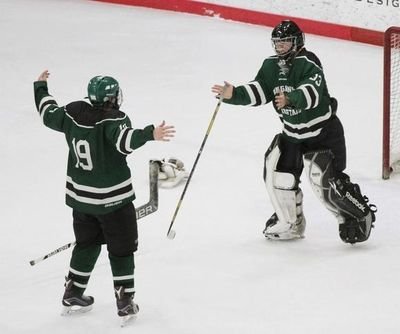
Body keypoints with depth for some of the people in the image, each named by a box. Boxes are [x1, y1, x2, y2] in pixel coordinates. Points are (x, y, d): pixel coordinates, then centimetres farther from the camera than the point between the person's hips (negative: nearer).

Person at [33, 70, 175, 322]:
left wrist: (41, 87, 29)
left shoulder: (72, 113, -4)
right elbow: (124, 140, -41)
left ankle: (73, 294, 30)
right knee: (122, 248, 7)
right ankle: (125, 302, 8)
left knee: (87, 243, 24)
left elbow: (48, 113, 13)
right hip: (113, 199, -6)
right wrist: (150, 134, -53)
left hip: (80, 196, 6)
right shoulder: (113, 120, -22)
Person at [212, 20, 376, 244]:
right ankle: (291, 223, 16)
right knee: (277, 170, -1)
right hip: (292, 132, 7)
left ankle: (360, 216, 7)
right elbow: (259, 91, -2)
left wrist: (290, 98, -55)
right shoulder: (271, 66, 2)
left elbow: (312, 92, -38)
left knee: (326, 181, -13)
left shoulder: (308, 63, -22)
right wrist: (233, 94, -17)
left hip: (323, 130, -7)